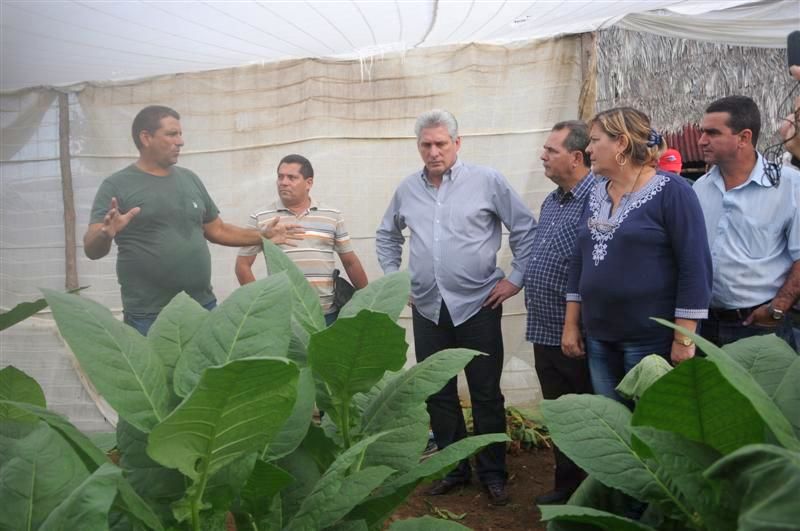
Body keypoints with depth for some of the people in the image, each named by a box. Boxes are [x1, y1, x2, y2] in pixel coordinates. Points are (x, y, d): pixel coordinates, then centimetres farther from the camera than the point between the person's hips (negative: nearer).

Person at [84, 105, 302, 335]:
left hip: (203, 307, 5)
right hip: (149, 316, -5)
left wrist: (263, 235, 11)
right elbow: (92, 249, -10)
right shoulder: (116, 186, -4)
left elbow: (217, 230, 19)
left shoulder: (190, 179, 12)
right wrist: (106, 234, -32)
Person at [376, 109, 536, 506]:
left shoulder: (488, 182, -5)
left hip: (478, 306, -4)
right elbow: (387, 236, 22)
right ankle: (453, 468, 27)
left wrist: (516, 278, -5)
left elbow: (526, 230, -1)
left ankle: (492, 474, 20)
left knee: (486, 394, 5)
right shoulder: (407, 189, 8)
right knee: (438, 393, 11)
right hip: (427, 309, 4)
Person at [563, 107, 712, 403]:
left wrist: (684, 339, -16)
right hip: (599, 340, 6)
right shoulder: (596, 194, 9)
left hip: (652, 340, -6)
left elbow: (695, 267, -14)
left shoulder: (670, 191, -11)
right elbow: (579, 261, 13)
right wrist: (571, 324, 11)